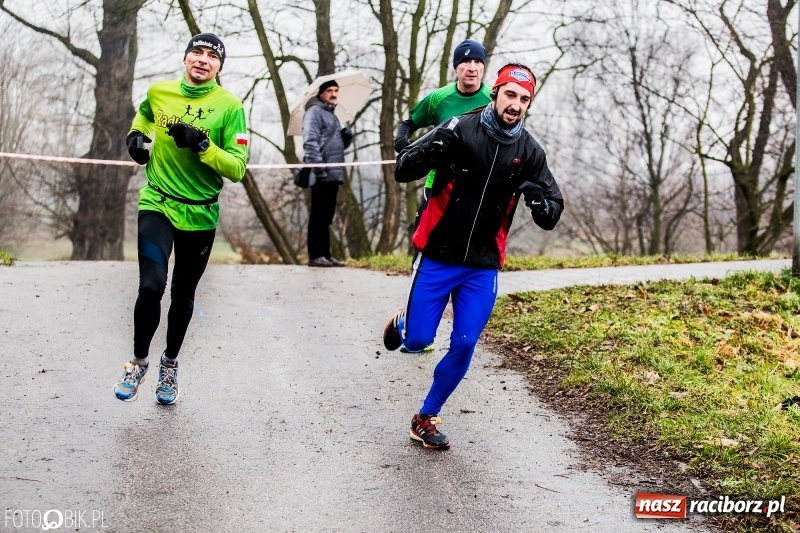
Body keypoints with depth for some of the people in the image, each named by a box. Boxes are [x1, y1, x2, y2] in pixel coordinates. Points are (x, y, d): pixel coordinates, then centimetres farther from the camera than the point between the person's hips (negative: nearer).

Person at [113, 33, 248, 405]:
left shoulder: (229, 107, -9)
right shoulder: (159, 92, 0)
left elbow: (237, 169, -16)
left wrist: (202, 145, -27)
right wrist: (135, 135, 9)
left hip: (200, 215, 0)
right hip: (157, 205, 0)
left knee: (183, 294, 14)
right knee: (152, 285, -18)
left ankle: (169, 365, 37)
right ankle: (139, 361, 5)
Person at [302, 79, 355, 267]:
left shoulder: (331, 115, 25)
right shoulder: (315, 111, -4)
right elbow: (310, 141, -16)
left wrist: (347, 137, 5)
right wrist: (318, 165, -26)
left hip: (333, 174, 9)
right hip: (322, 175, -9)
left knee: (327, 216, 11)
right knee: (319, 215, -9)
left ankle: (326, 254, 15)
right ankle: (315, 255, -9)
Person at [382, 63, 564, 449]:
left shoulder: (529, 152, -2)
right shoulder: (460, 130, -10)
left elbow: (551, 218, -1)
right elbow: (403, 171, -11)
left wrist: (540, 201, -25)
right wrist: (433, 150, -32)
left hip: (482, 267, 2)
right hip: (437, 258, -2)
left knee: (463, 346, -1)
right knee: (417, 341, 0)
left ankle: (426, 418, 17)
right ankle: (402, 322, 37)